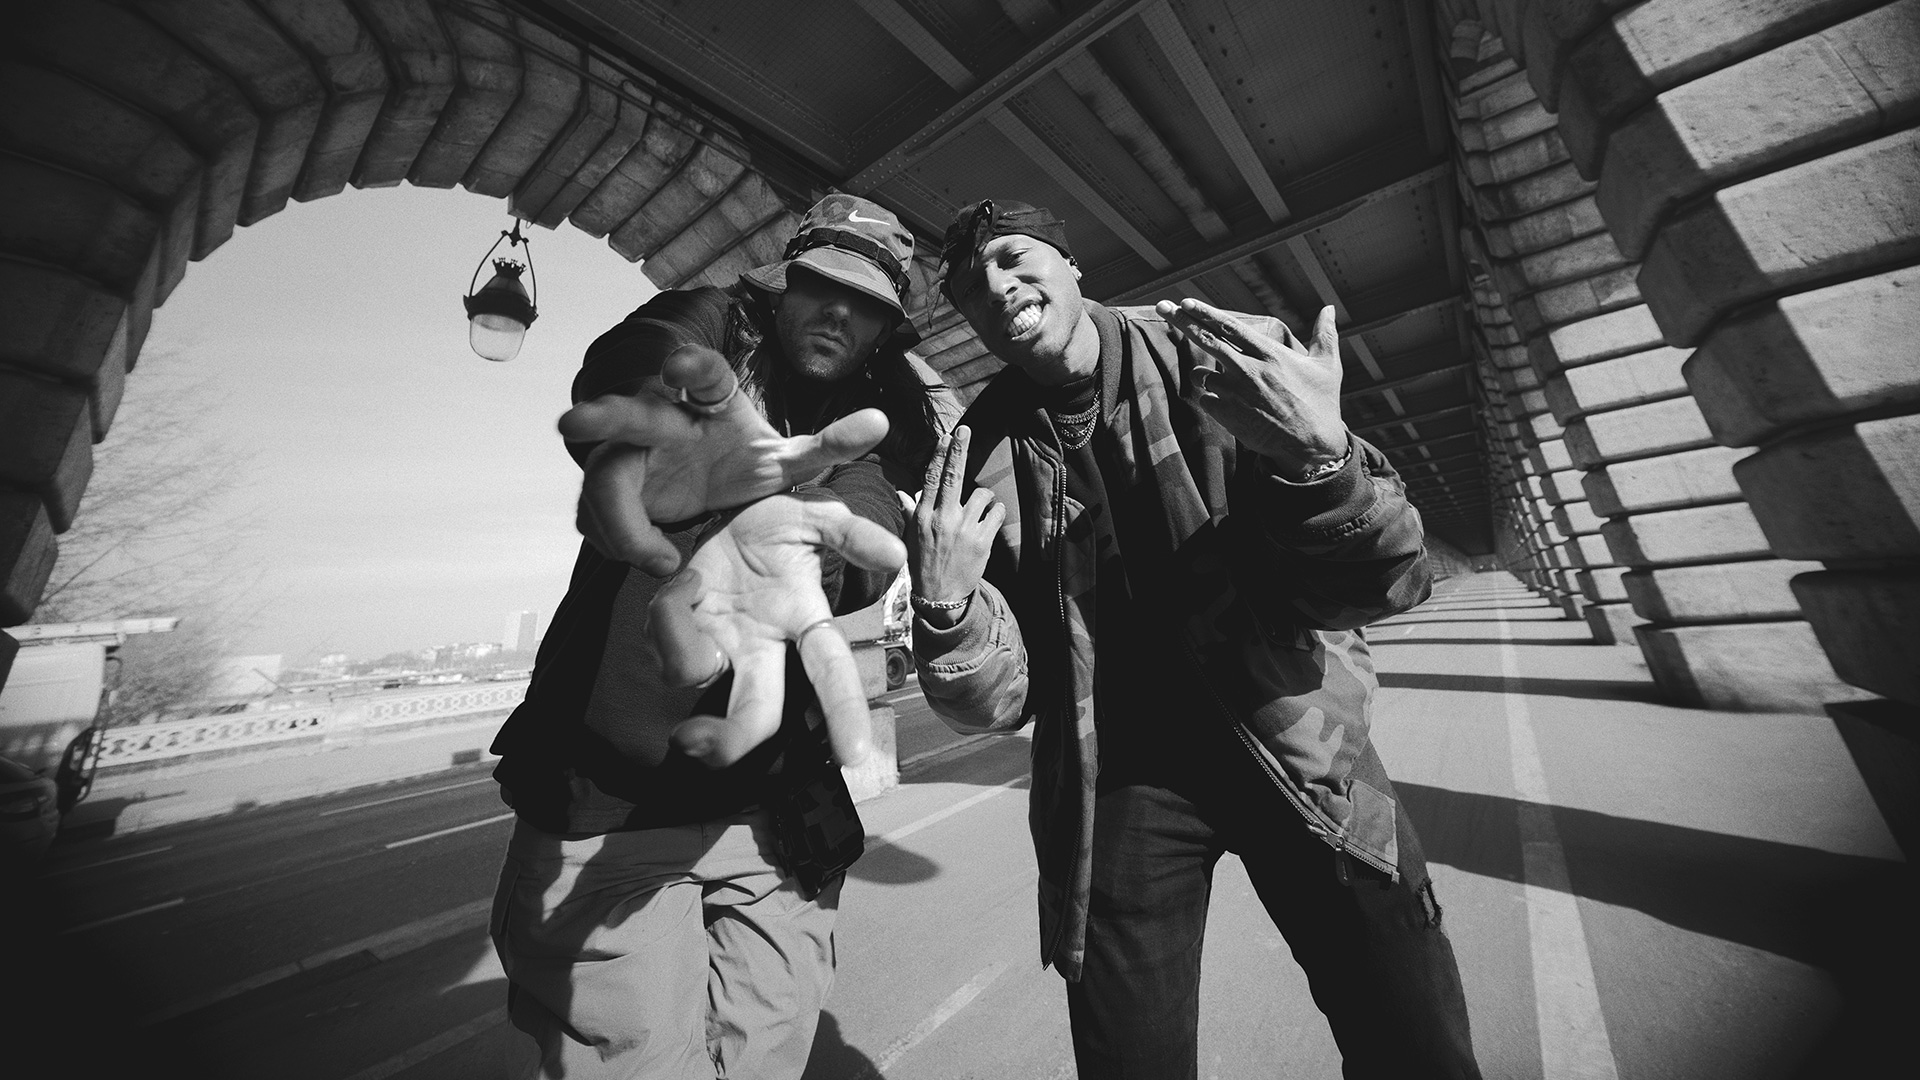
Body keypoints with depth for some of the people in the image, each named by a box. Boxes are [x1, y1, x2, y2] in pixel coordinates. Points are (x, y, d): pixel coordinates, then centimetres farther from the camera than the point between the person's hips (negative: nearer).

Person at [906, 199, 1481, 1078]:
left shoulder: (1237, 363, -7)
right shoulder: (979, 455, -6)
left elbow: (1386, 584, -10)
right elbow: (997, 702, -7)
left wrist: (1320, 462, -29)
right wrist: (945, 609, -27)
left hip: (1296, 743, 1)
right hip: (1116, 776, 0)